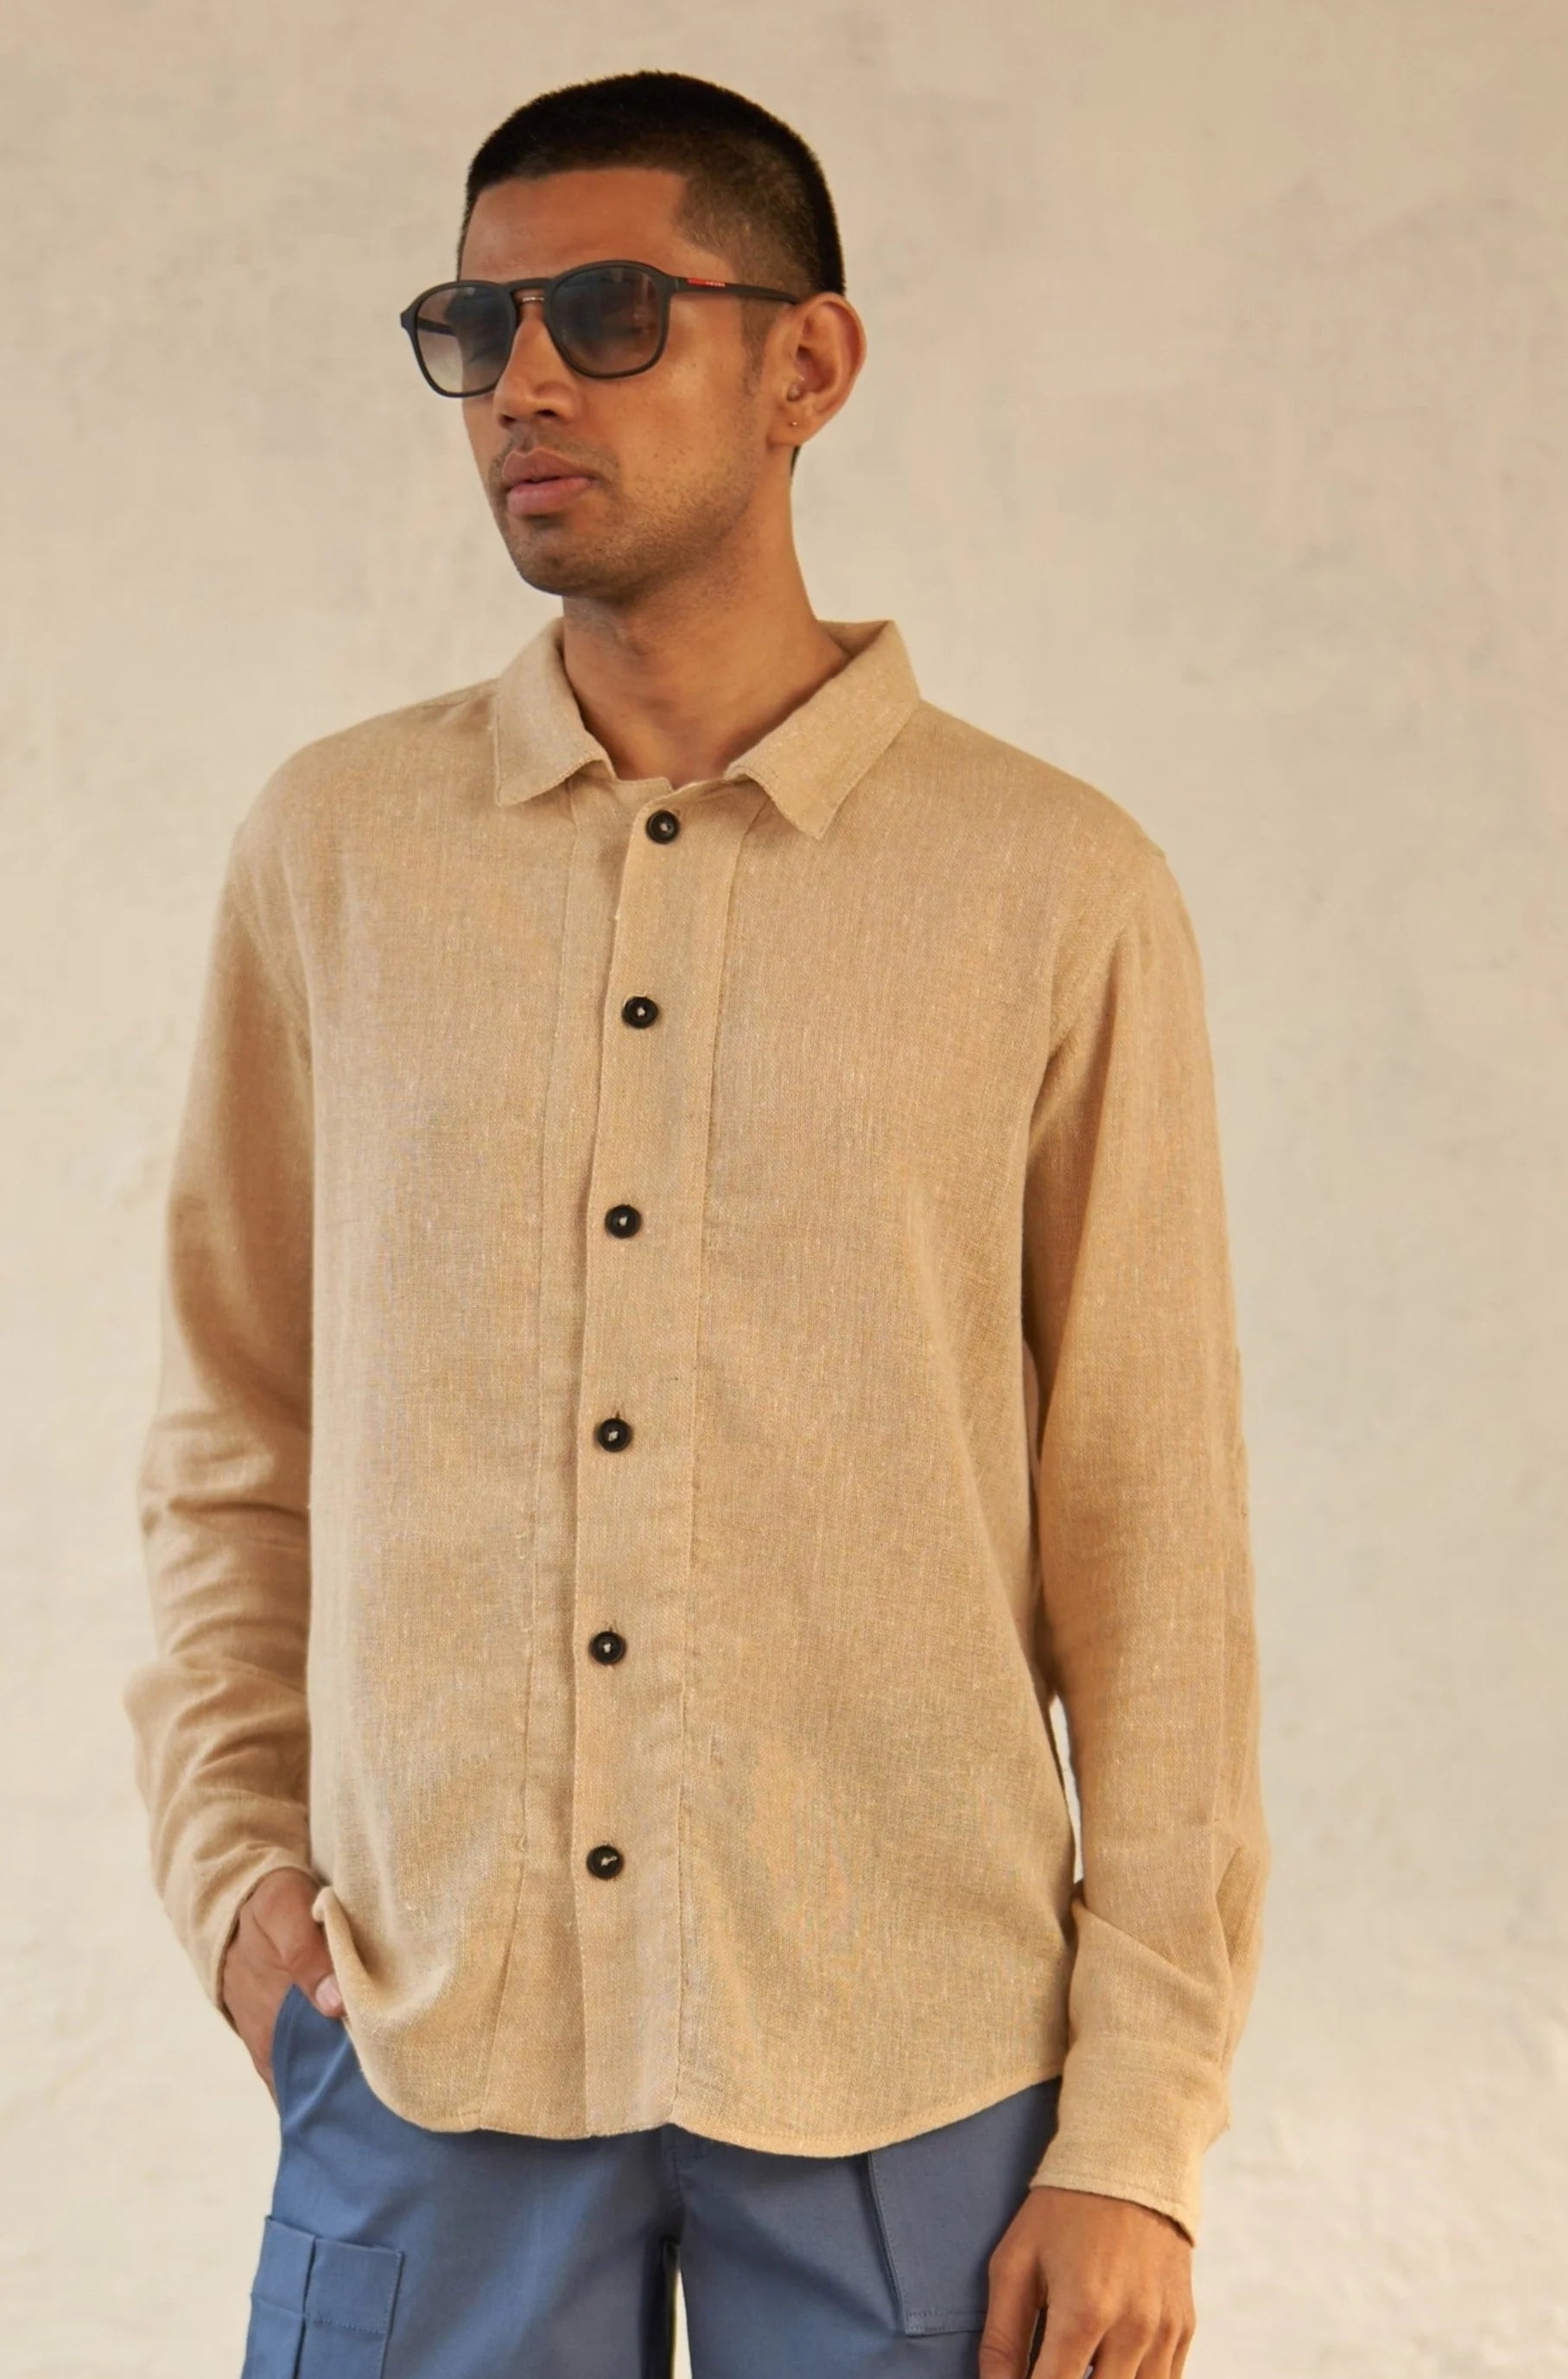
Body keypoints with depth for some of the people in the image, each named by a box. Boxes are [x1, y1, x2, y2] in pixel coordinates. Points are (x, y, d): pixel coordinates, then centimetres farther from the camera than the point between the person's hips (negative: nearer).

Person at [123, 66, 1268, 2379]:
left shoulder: (1056, 889, -3)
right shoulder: (334, 846, 5)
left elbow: (1156, 1554, -2)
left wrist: (1138, 2139, -4)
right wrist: (234, 1854, 2)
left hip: (904, 2089, -1)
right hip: (429, 2028, 2)